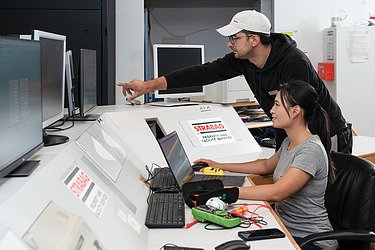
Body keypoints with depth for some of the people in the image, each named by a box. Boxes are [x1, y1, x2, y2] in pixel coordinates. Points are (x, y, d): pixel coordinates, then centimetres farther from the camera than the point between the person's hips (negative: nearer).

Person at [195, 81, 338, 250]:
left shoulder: (311, 150, -23)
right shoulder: (288, 142, 7)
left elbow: (276, 193, -31)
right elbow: (266, 166, 25)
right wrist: (220, 166, 19)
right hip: (283, 225, 8)